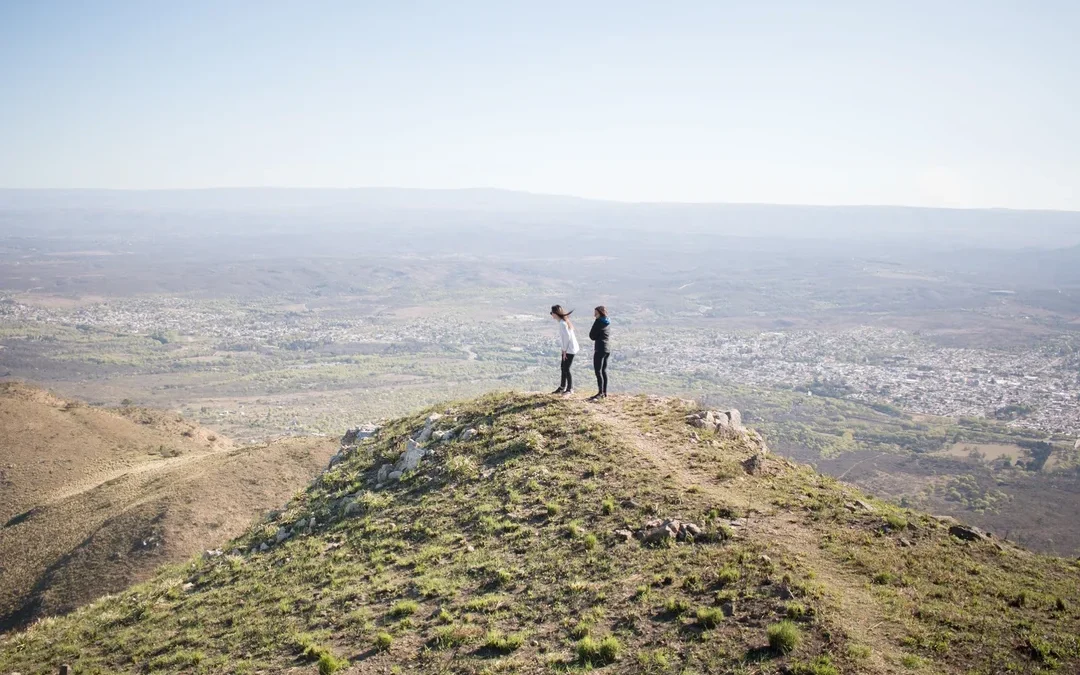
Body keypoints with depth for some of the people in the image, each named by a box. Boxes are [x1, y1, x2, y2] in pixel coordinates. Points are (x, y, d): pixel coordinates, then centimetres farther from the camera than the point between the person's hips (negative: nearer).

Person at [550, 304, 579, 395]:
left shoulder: (562, 324, -20)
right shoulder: (563, 321, 8)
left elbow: (567, 337, -22)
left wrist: (564, 350, -16)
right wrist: (563, 349, 13)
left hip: (569, 349, -10)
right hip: (567, 349, 10)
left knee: (566, 369, -3)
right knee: (563, 368, 16)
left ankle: (570, 389, 8)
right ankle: (562, 387, 27)